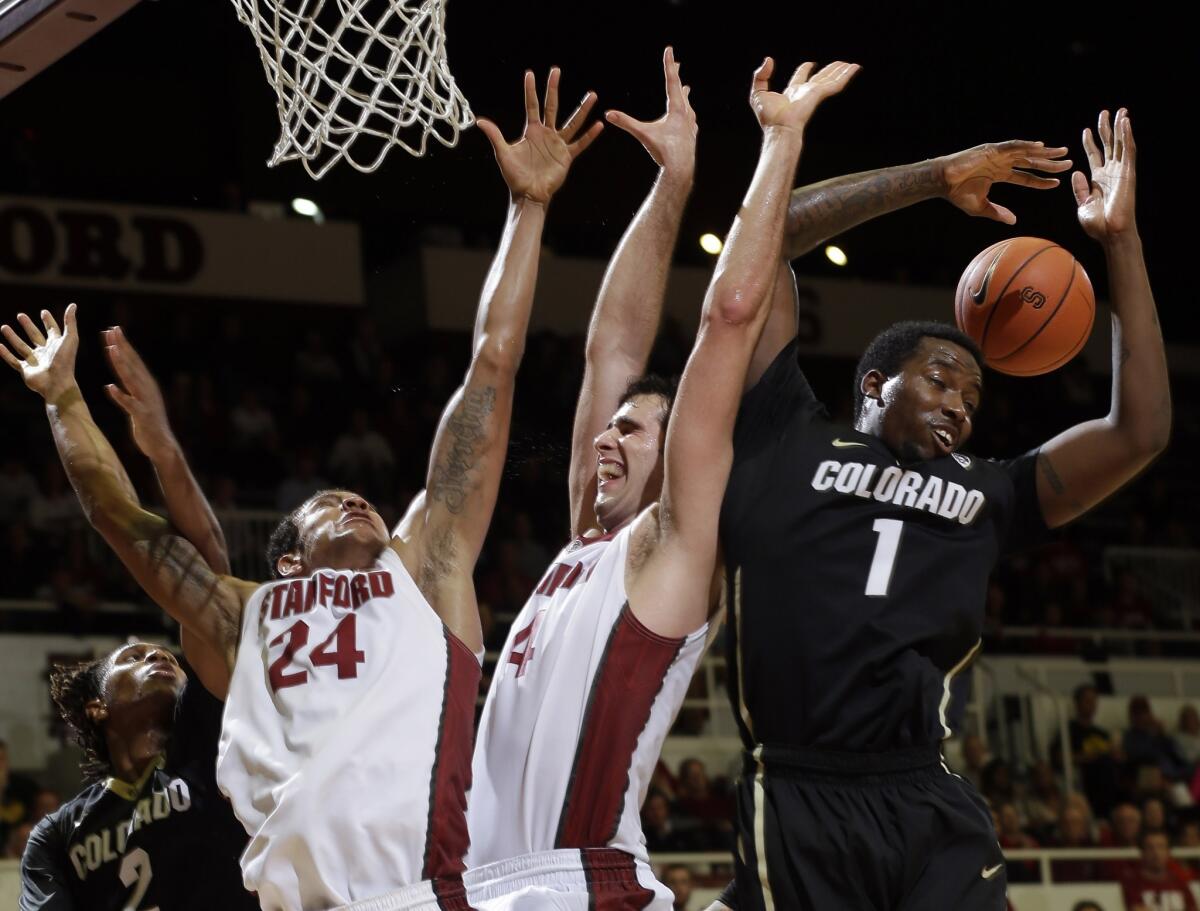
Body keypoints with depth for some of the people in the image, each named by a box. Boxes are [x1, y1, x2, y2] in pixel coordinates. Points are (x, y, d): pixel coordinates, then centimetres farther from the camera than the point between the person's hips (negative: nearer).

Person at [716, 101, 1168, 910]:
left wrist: (1119, 240, 16)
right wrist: (936, 179, 14)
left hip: (934, 811, 3)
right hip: (798, 804, -3)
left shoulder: (985, 495, 24)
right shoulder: (789, 443, 15)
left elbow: (1139, 433, 17)